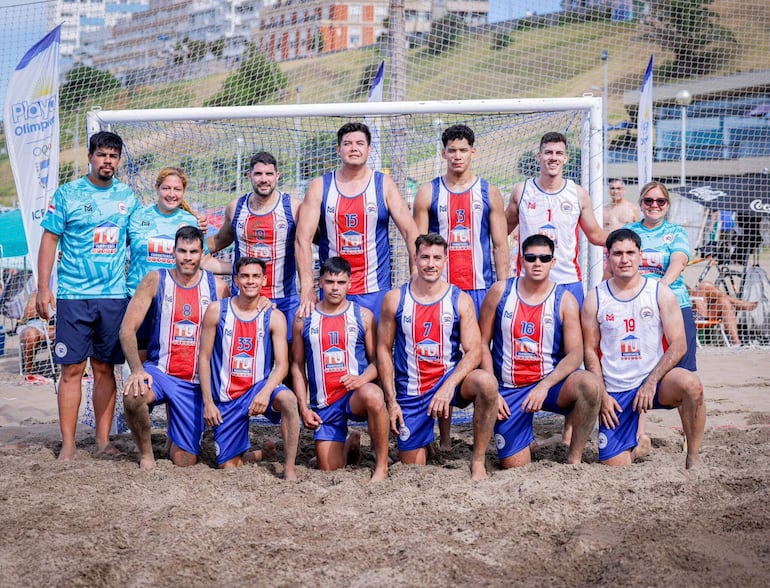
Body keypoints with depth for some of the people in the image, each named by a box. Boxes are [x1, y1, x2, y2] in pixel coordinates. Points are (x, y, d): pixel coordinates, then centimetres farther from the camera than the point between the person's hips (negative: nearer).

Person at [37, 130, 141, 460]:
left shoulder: (128, 197, 9)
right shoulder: (67, 194, 0)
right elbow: (50, 239, 0)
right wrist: (43, 287, -7)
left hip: (115, 296, 3)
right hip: (73, 295, -3)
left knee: (105, 369, 7)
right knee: (72, 369, -2)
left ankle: (103, 441, 14)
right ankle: (68, 445, 3)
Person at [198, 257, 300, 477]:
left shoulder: (274, 317, -4)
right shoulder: (217, 310, -3)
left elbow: (282, 364, -9)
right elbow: (204, 358, 0)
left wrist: (266, 392, -29)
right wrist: (207, 402, -6)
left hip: (259, 387, -1)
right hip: (227, 397, 1)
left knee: (288, 399, -36)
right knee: (228, 465, 2)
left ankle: (289, 469, -25)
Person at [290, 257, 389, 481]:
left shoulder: (363, 316, 4)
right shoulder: (304, 319, 6)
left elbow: (377, 360, 3)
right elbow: (297, 366, 10)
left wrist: (362, 379, -19)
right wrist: (303, 407, 2)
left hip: (356, 395, -2)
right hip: (324, 404, 2)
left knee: (372, 395, -40)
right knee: (330, 470, 0)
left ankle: (382, 466, -23)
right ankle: (351, 444, 36)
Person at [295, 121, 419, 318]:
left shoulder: (384, 185, 3)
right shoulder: (320, 187, 3)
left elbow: (410, 232, 0)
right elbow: (303, 238, -3)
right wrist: (307, 288, -13)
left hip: (376, 292, 0)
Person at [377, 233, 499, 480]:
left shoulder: (460, 300, -3)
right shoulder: (395, 299, -2)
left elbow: (474, 351, -9)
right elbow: (384, 349, 2)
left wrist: (448, 386, -24)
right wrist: (391, 401, -3)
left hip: (449, 378, -1)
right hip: (410, 392, 1)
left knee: (486, 382, -34)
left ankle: (478, 461, -19)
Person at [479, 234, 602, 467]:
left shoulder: (564, 300, -4)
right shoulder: (500, 292, -2)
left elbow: (575, 354, -9)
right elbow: (483, 344, 1)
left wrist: (545, 386, -24)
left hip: (550, 382, 0)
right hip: (509, 390, 0)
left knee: (590, 384, -33)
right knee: (514, 467, -6)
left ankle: (574, 458, -16)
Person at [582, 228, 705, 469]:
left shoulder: (660, 293, -2)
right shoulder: (595, 298, 1)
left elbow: (678, 345, -7)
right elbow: (590, 351, 3)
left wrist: (651, 383, -18)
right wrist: (602, 395, -7)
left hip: (655, 379, -1)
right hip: (615, 392, 1)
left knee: (691, 384, -34)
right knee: (613, 465, -5)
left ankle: (693, 459, -16)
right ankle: (636, 448, 32)